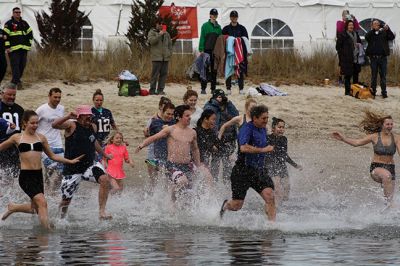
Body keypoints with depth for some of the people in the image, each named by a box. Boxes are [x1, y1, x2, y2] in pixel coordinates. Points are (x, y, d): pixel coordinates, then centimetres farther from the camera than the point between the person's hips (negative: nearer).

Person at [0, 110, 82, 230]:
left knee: (36, 208, 13)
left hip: (38, 175, 5)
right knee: (42, 202, -21)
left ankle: (12, 207, 40)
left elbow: (52, 156, 18)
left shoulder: (41, 138, 9)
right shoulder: (17, 138, 1)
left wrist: (70, 161, 11)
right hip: (26, 176, -5)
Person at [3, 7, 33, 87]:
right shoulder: (9, 24, -1)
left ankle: (15, 81, 17)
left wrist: (29, 44, 12)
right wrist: (7, 47, -13)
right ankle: (17, 81, -19)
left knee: (22, 65, 6)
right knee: (15, 65, -14)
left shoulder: (24, 23, 17)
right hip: (13, 49, -6)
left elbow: (30, 34, 24)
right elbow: (5, 36, -6)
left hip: (24, 49, 6)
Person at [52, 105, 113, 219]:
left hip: (90, 165, 4)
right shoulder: (72, 126, -9)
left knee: (104, 179, -25)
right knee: (66, 200, 6)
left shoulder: (93, 127, 8)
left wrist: (104, 154, 40)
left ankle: (102, 212, -20)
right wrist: (68, 116, -39)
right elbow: (54, 125, -27)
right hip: (72, 170, -4)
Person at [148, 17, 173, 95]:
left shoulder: (166, 33, 19)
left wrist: (170, 52, 11)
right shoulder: (152, 32, 4)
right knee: (155, 74, -7)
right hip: (156, 57, -5)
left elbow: (170, 44, 23)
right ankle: (152, 90, -4)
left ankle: (160, 89, 8)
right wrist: (159, 35, -17)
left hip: (165, 57, 5)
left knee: (164, 74, 3)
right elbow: (151, 41, -13)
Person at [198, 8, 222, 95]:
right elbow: (202, 38, -3)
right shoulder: (205, 26, 0)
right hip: (207, 50, -4)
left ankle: (213, 88, 10)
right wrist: (201, 50, -12)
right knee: (206, 70, -5)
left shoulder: (218, 27, 13)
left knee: (214, 70, 6)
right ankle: (203, 88, -5)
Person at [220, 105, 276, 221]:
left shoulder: (263, 129, 10)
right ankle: (225, 205, 38)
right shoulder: (246, 128, -15)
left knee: (269, 195, -17)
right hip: (243, 171, -6)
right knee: (237, 205, 3)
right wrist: (263, 150, -27)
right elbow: (244, 148, -32)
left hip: (259, 170, 6)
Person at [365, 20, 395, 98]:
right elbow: (367, 37, -14)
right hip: (373, 58, 0)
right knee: (374, 75, 6)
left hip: (383, 57, 0)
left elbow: (392, 37, -6)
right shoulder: (370, 33, 6)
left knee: (383, 75, 2)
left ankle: (384, 92, 4)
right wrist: (373, 30, -26)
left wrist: (388, 29, -22)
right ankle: (373, 91, 12)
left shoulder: (384, 33, 7)